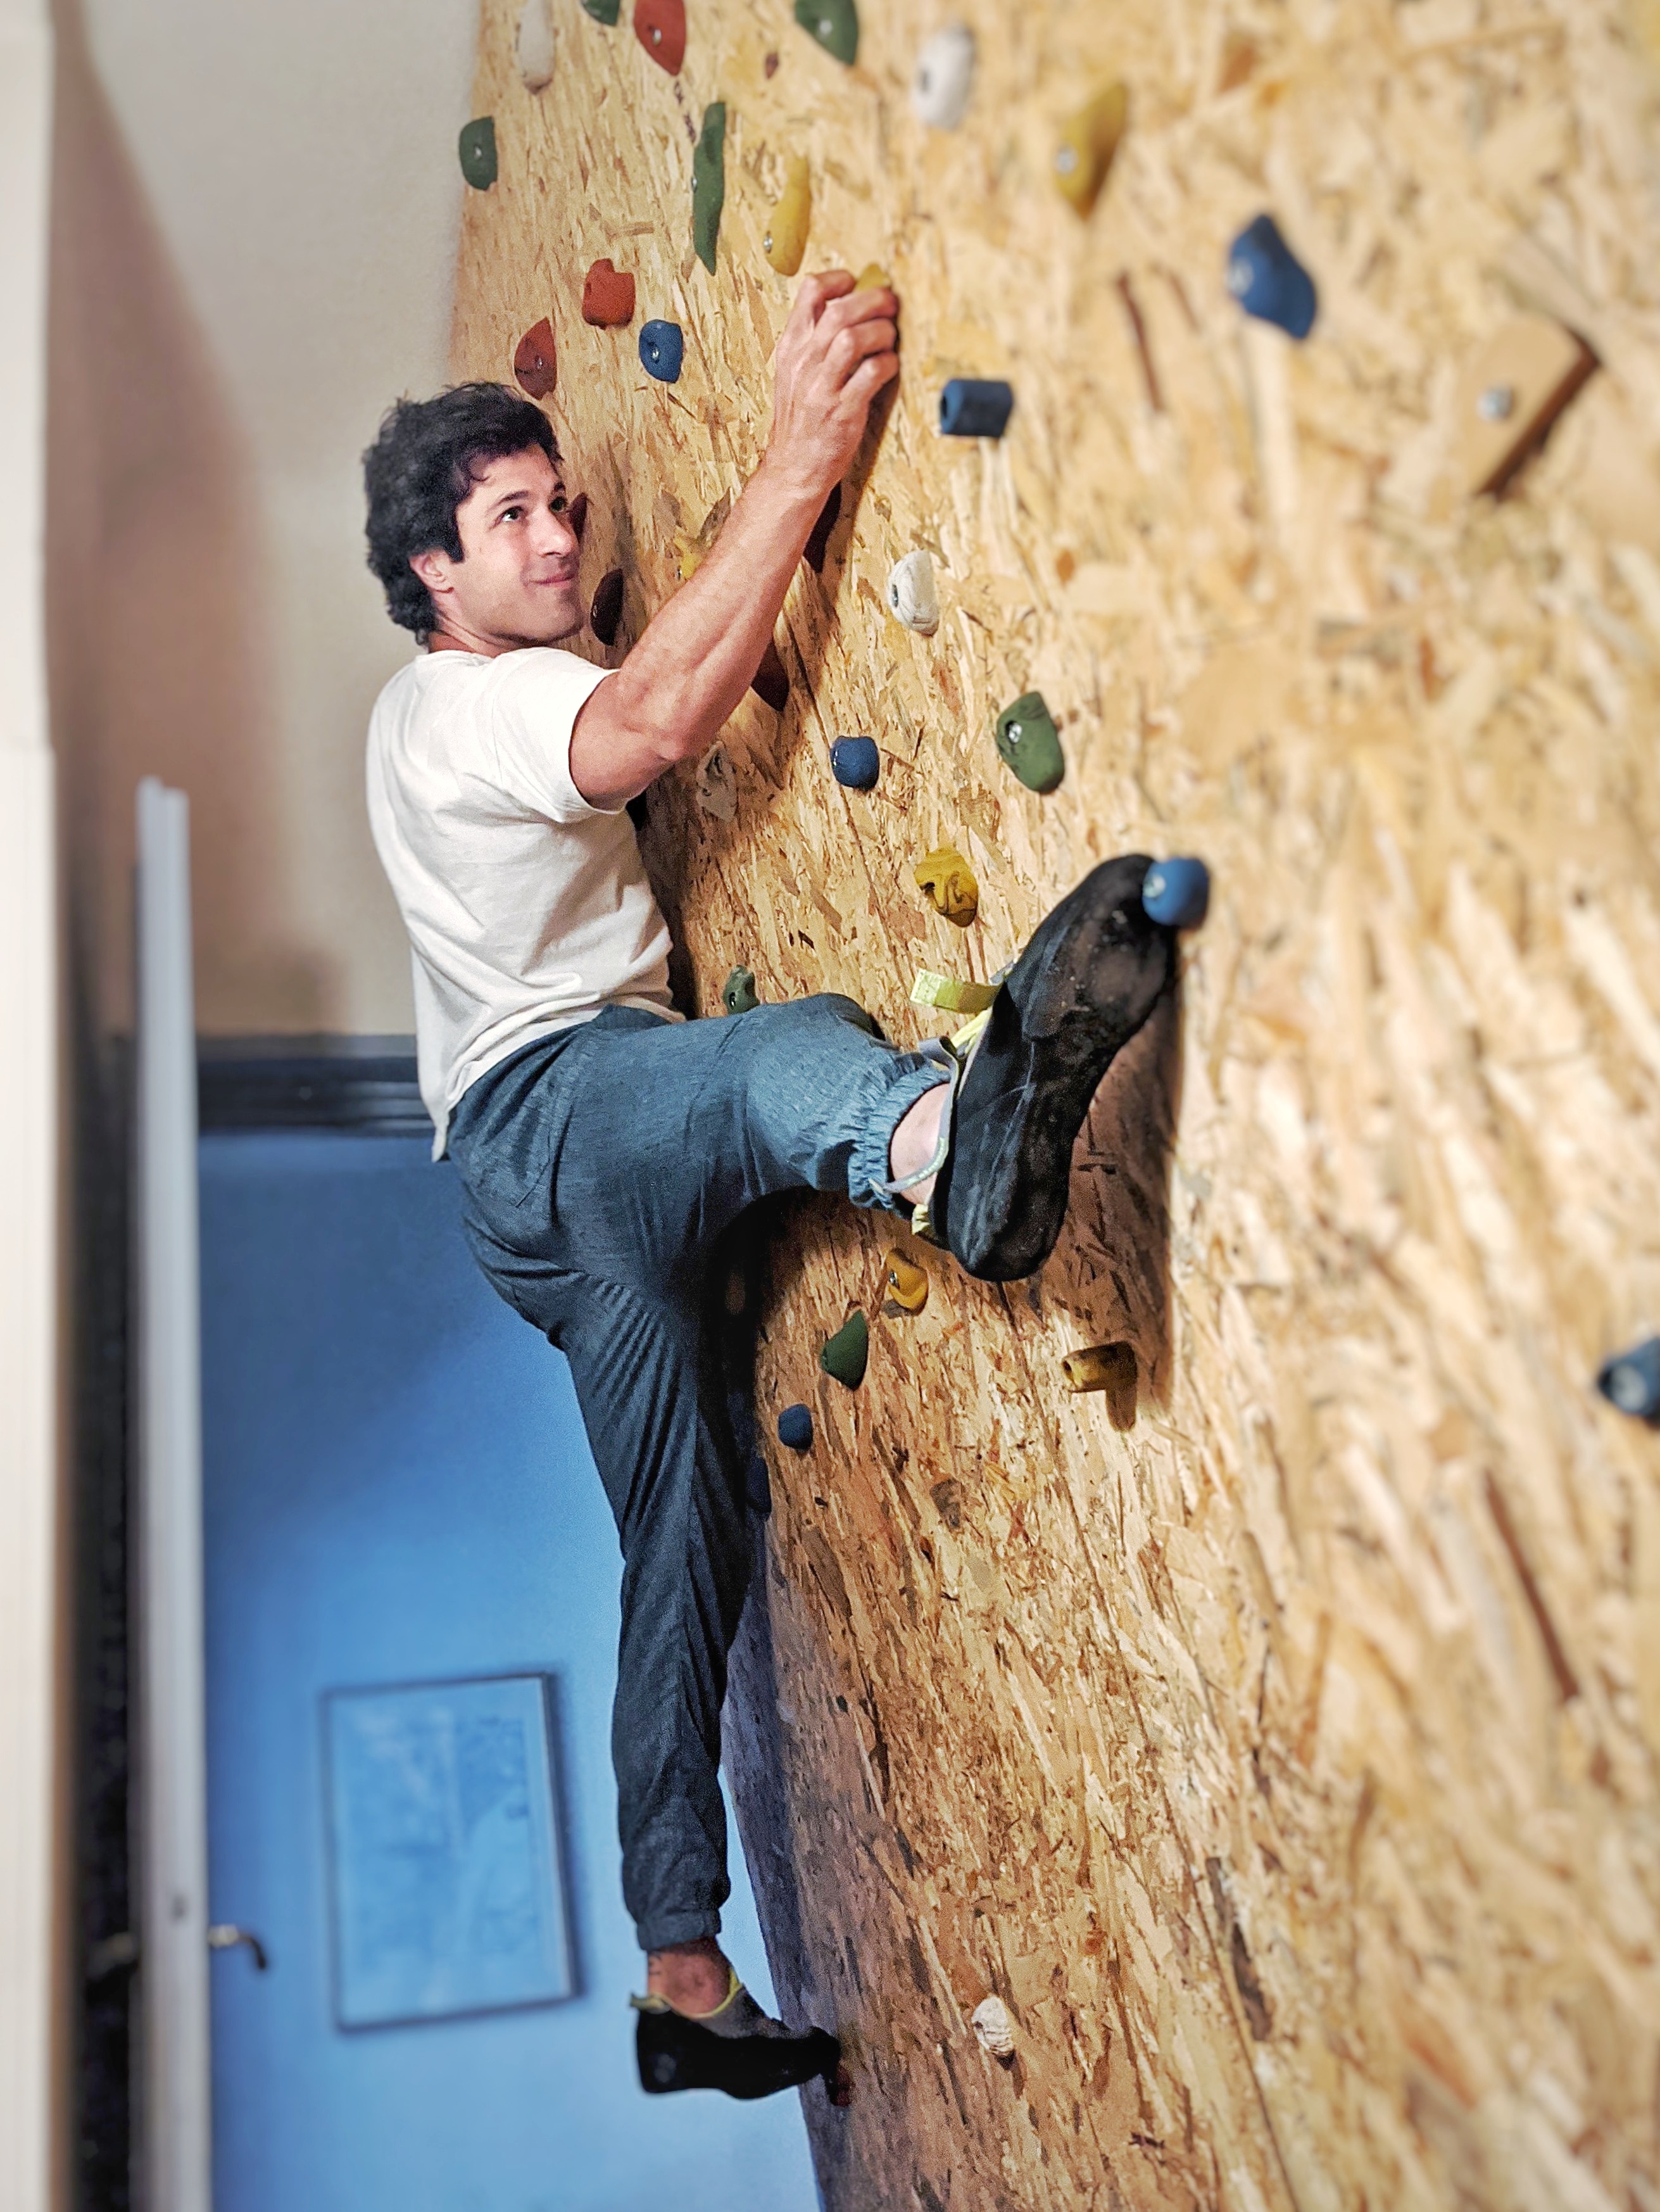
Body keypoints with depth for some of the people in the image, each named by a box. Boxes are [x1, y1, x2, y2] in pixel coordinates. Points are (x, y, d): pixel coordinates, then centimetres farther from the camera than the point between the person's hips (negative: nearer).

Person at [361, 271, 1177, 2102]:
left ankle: (685, 1985, 8)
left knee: (686, 1550, 4)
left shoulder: (488, 706, 26)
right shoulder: (450, 704, -7)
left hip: (584, 1190, 9)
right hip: (543, 1108, -9)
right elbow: (651, 727, -26)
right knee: (785, 1055, -41)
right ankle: (952, 1135, -80)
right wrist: (799, 458, -31)